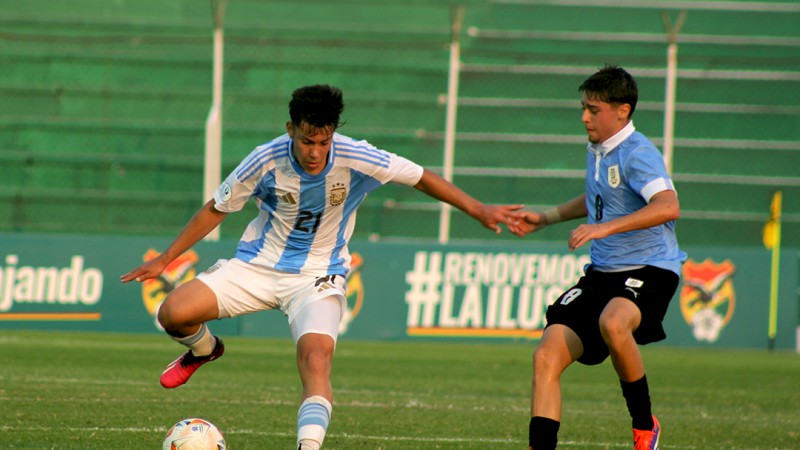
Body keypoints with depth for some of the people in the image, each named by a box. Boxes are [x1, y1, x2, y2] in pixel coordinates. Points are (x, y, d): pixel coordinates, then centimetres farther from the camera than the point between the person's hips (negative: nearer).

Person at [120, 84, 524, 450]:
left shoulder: (355, 159, -19)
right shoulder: (267, 161, -16)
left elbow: (421, 178, -4)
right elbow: (217, 208, 0)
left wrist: (479, 211, -6)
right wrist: (165, 260, 3)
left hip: (317, 276, -1)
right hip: (257, 264, 1)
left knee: (316, 361, -29)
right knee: (173, 314, -17)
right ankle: (204, 349, 20)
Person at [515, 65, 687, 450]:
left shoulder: (638, 153, -16)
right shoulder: (596, 151, 13)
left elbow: (668, 206, -34)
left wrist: (605, 228, -39)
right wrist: (548, 217, 31)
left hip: (648, 270, -9)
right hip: (601, 273, 9)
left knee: (613, 322, -40)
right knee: (546, 358, -7)